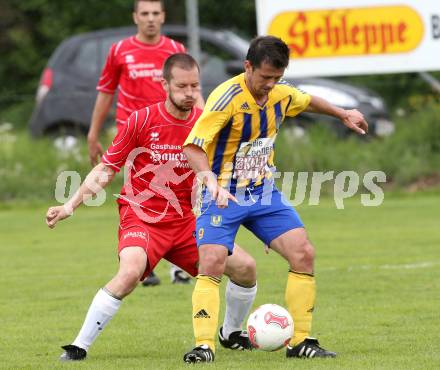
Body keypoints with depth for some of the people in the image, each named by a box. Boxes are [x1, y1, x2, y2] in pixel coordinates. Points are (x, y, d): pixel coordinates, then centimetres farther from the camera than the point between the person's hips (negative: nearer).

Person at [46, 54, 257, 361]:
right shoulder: (142, 120, -11)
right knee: (130, 272, -33)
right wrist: (71, 205, -11)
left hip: (186, 220, 4)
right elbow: (106, 169, -4)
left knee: (244, 267, -5)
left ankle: (232, 334, 24)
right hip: (141, 217, -4)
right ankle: (79, 347, -21)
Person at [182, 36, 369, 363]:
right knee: (212, 264, -22)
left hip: (264, 193, 6)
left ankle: (300, 341, 3)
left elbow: (307, 101, 25)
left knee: (303, 254, -7)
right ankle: (204, 345, -16)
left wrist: (343, 114, 35)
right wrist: (211, 179, -43)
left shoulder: (282, 93, -1)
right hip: (224, 196, -6)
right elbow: (193, 148, -28)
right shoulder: (227, 97, -22)